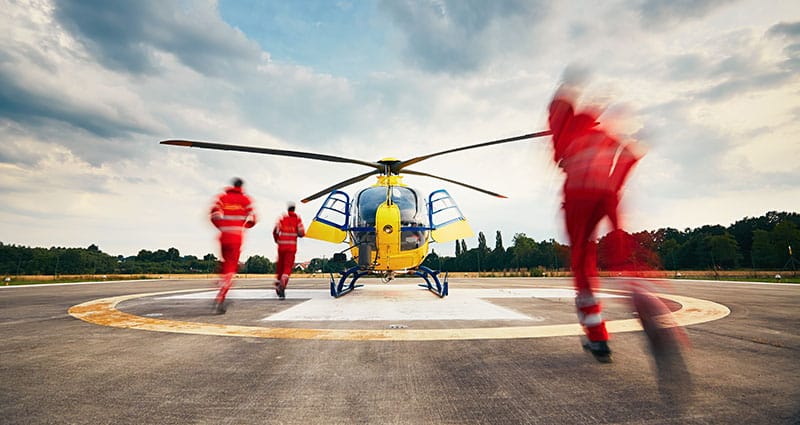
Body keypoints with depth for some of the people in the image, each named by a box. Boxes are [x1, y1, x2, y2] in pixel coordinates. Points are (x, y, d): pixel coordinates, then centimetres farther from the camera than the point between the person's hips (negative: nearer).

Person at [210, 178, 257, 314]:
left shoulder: (222, 197, 12)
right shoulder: (245, 199, 5)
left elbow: (214, 213, -3)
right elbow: (251, 219, -2)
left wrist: (222, 227, 9)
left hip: (223, 236, 3)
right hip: (237, 237, -3)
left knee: (226, 264, 21)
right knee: (231, 268, -3)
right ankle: (220, 299, -17)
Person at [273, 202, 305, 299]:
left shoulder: (282, 218, 1)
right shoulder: (298, 219, 0)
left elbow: (275, 231, -5)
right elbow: (302, 233, -4)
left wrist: (276, 240, 13)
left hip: (281, 245, 1)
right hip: (292, 246, -1)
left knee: (280, 265, 16)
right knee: (288, 267, -4)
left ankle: (278, 283, 25)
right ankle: (283, 285, -24)